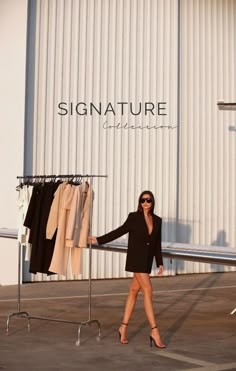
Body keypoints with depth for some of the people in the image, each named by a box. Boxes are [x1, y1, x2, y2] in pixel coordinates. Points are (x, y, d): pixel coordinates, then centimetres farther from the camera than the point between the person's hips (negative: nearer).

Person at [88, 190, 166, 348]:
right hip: (136, 259, -5)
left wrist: (160, 262, 11)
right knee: (148, 291, -11)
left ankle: (123, 327, 19)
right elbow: (119, 232, -2)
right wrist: (99, 240, -4)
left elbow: (157, 244, 12)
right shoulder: (134, 217, -5)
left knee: (134, 291, 10)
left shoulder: (157, 220, 7)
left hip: (148, 260, 5)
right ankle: (154, 331, -9)